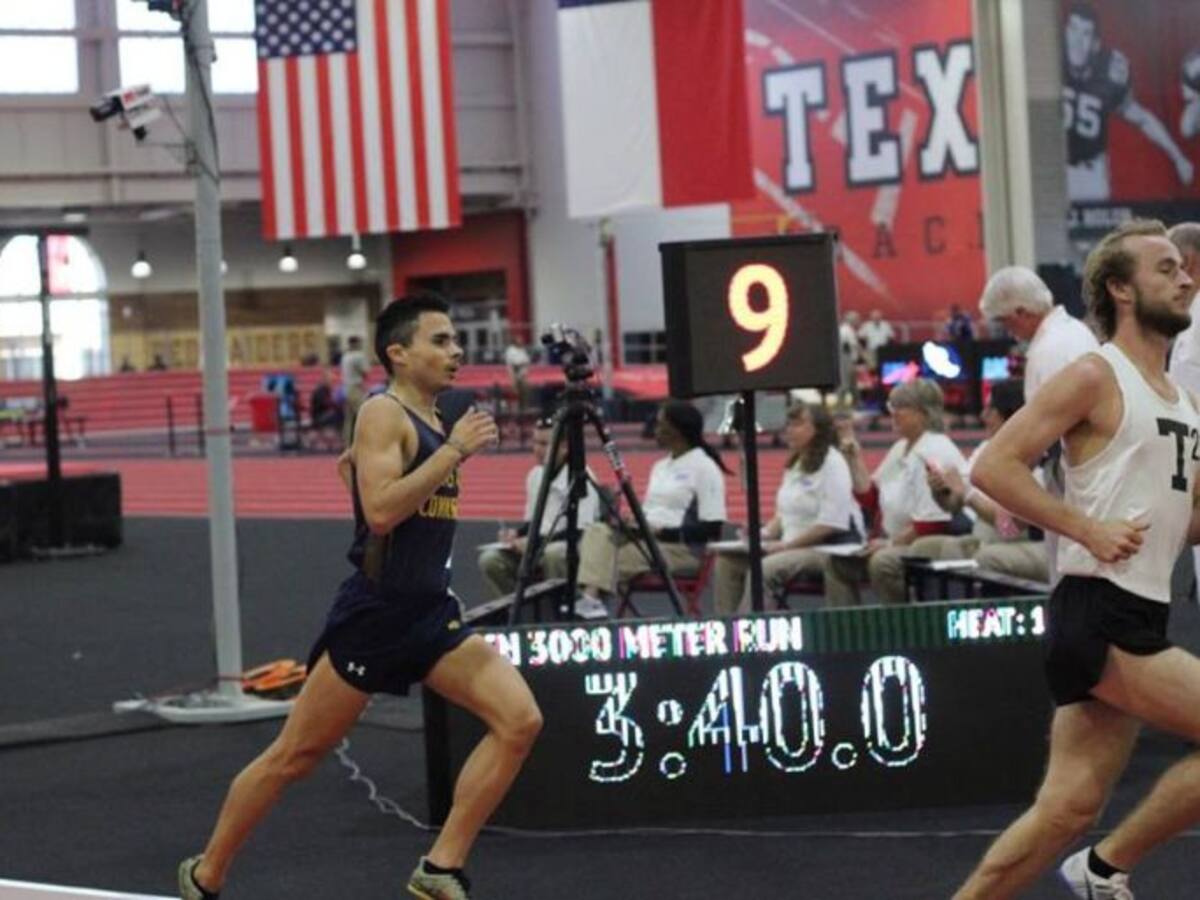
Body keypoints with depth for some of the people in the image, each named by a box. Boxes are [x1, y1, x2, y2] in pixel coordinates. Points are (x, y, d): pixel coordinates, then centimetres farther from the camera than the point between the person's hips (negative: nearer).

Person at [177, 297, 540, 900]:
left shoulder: (433, 422, 13)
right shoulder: (384, 414, -12)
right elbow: (381, 509, -27)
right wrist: (455, 450, -24)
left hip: (431, 613, 8)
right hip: (373, 616, -8)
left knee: (520, 721, -9)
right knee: (294, 757, 3)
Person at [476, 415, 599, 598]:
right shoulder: (535, 476, 9)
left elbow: (581, 531, -18)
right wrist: (517, 534, -2)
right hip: (538, 549, 7)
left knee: (553, 554, -39)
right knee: (490, 559, -12)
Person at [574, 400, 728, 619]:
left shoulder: (705, 467, -5)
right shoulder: (660, 467, 21)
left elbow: (711, 529, -11)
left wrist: (661, 531, -17)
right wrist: (631, 524, -3)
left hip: (682, 547, -7)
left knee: (610, 560, -28)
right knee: (598, 531, -22)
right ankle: (590, 596, -41)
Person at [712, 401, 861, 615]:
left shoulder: (832, 464, -11)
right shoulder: (795, 465, 17)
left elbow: (831, 523, -19)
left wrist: (787, 545, -19)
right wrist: (766, 533, 3)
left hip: (831, 547, -9)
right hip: (792, 545, 9)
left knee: (766, 568, -32)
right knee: (728, 560, -6)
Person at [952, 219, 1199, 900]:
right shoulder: (1097, 378, -7)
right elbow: (993, 466, -14)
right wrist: (1089, 529, -18)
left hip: (1140, 620, 8)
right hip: (1098, 617, -8)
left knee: (1068, 807, 5)